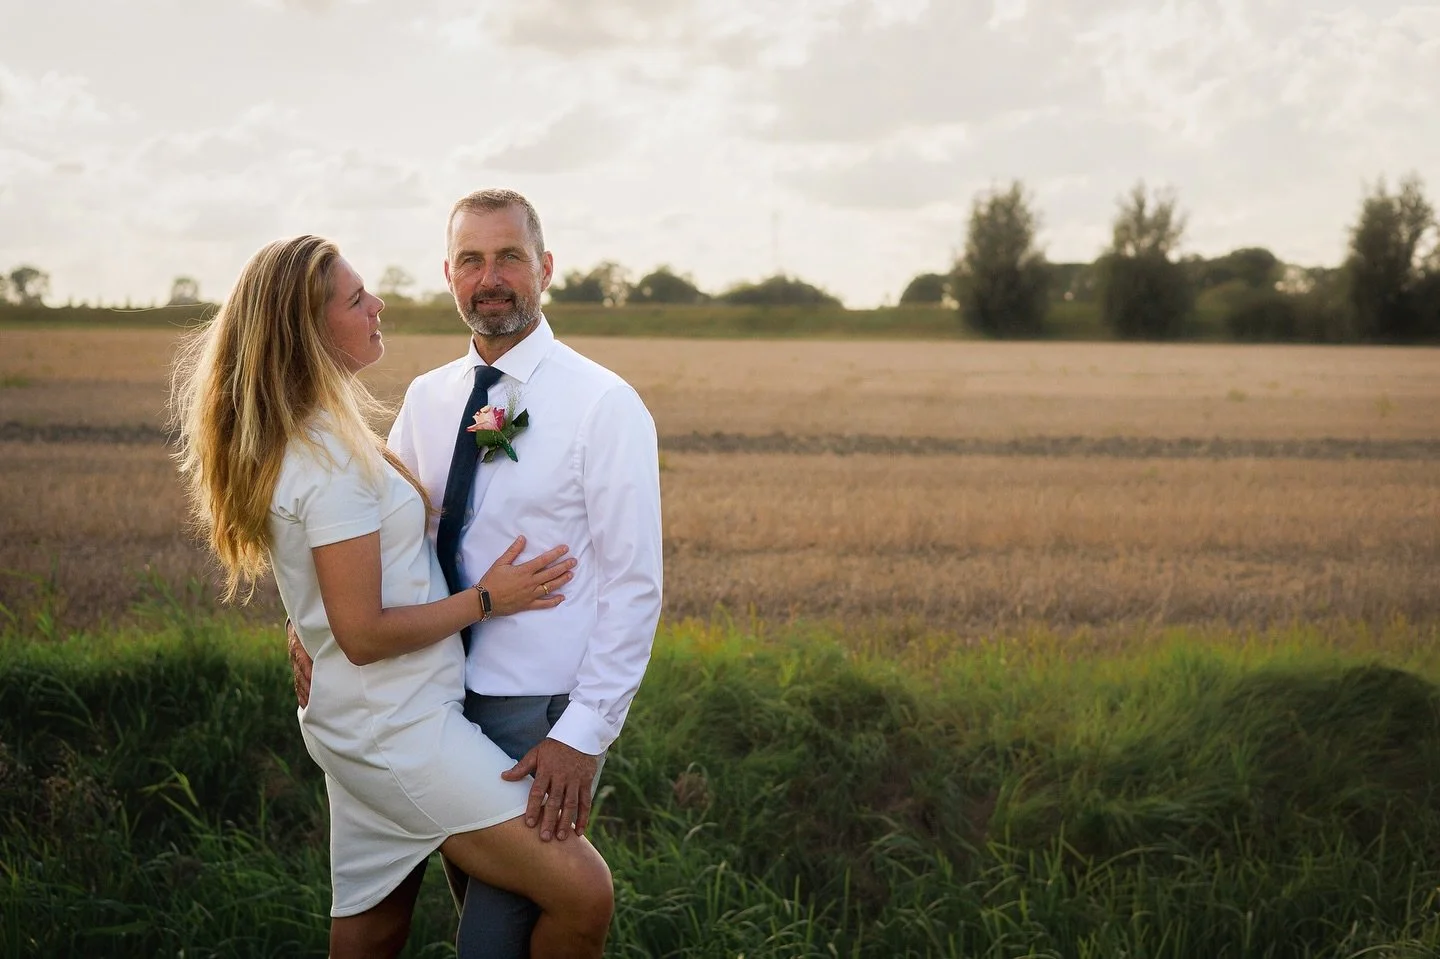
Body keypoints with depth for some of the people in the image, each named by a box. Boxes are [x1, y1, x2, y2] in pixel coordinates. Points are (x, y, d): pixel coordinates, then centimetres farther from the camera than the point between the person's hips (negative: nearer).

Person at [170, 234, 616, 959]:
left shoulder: (303, 438, 9)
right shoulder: (330, 459, -21)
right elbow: (364, 634, -20)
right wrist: (487, 599, -12)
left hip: (361, 727, 10)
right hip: (401, 730, -10)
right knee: (582, 893, -10)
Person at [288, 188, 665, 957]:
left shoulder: (604, 405, -11)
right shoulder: (427, 399, 6)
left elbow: (634, 586, -14)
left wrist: (583, 735, -19)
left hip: (543, 717, -6)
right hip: (444, 699, 6)